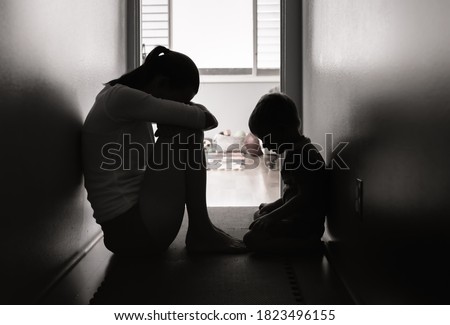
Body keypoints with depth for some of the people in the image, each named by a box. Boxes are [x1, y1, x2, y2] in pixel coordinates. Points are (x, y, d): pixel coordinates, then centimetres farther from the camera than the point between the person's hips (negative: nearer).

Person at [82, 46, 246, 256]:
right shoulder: (122, 97, -17)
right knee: (184, 133, -11)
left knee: (188, 133, 16)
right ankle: (200, 231, -1)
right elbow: (207, 119, -15)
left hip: (130, 221, 10)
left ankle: (199, 228, 13)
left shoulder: (124, 100, 13)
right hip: (128, 229, -10)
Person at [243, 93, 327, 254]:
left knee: (251, 239, -18)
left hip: (304, 224, -11)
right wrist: (273, 206, 17)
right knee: (259, 215, 29)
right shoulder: (295, 150, 12)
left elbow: (306, 196, -26)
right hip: (298, 217, 11)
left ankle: (308, 244, -12)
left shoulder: (301, 154, -22)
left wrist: (272, 217, -22)